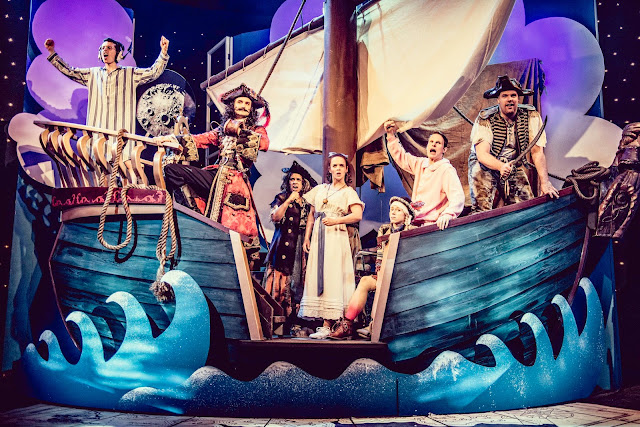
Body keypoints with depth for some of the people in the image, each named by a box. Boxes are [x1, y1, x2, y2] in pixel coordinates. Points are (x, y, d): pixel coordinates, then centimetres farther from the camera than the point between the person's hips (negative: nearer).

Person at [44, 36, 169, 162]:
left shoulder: (130, 74, 11)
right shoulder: (92, 74, 19)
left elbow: (153, 72, 2)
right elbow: (68, 71, 21)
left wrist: (163, 53, -10)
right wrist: (52, 53, 16)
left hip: (122, 132, -2)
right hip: (97, 133, 2)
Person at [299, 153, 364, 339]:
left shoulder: (348, 192, 5)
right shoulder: (320, 189, 19)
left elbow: (357, 215, -9)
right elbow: (311, 215, 19)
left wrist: (336, 220, -16)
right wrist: (307, 237, 11)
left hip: (336, 237, -5)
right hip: (317, 238, 5)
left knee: (330, 278, -9)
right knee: (317, 277, 1)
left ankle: (327, 325, -10)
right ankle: (324, 323, 5)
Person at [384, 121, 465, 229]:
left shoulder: (447, 170, -9)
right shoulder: (420, 164, 14)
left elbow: (457, 197, -21)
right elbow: (401, 156, 29)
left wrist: (448, 214, -40)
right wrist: (391, 134, 21)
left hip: (434, 225, -7)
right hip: (416, 224, 7)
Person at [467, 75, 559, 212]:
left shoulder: (531, 116, -11)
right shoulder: (485, 119, -17)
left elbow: (537, 152, -12)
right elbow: (482, 154, -26)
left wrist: (545, 182, -22)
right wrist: (501, 166, -47)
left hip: (513, 167, 3)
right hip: (485, 165, -3)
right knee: (482, 209, -22)